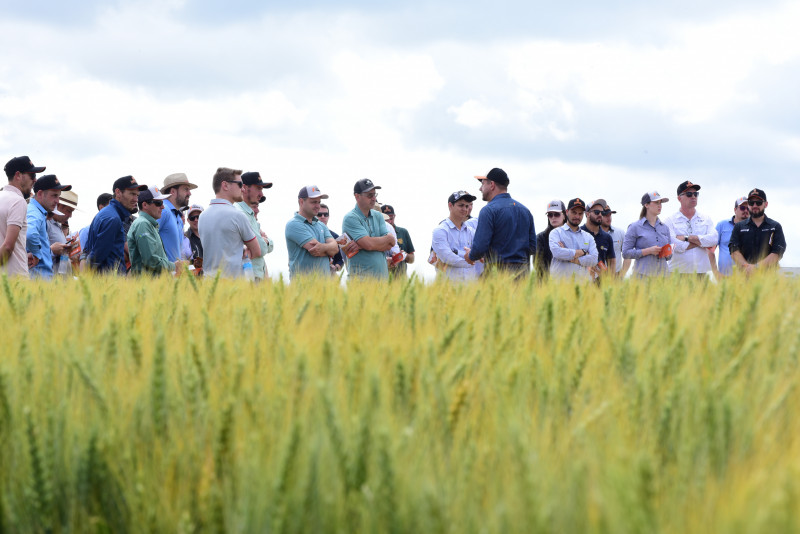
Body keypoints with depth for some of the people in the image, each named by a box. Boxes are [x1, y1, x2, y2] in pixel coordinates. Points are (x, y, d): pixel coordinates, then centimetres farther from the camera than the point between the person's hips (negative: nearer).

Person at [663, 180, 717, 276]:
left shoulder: (706, 219, 15)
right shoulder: (670, 220, 4)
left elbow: (714, 239, -3)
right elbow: (675, 246, -11)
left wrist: (687, 238, -7)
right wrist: (701, 241, -4)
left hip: (701, 272, 3)